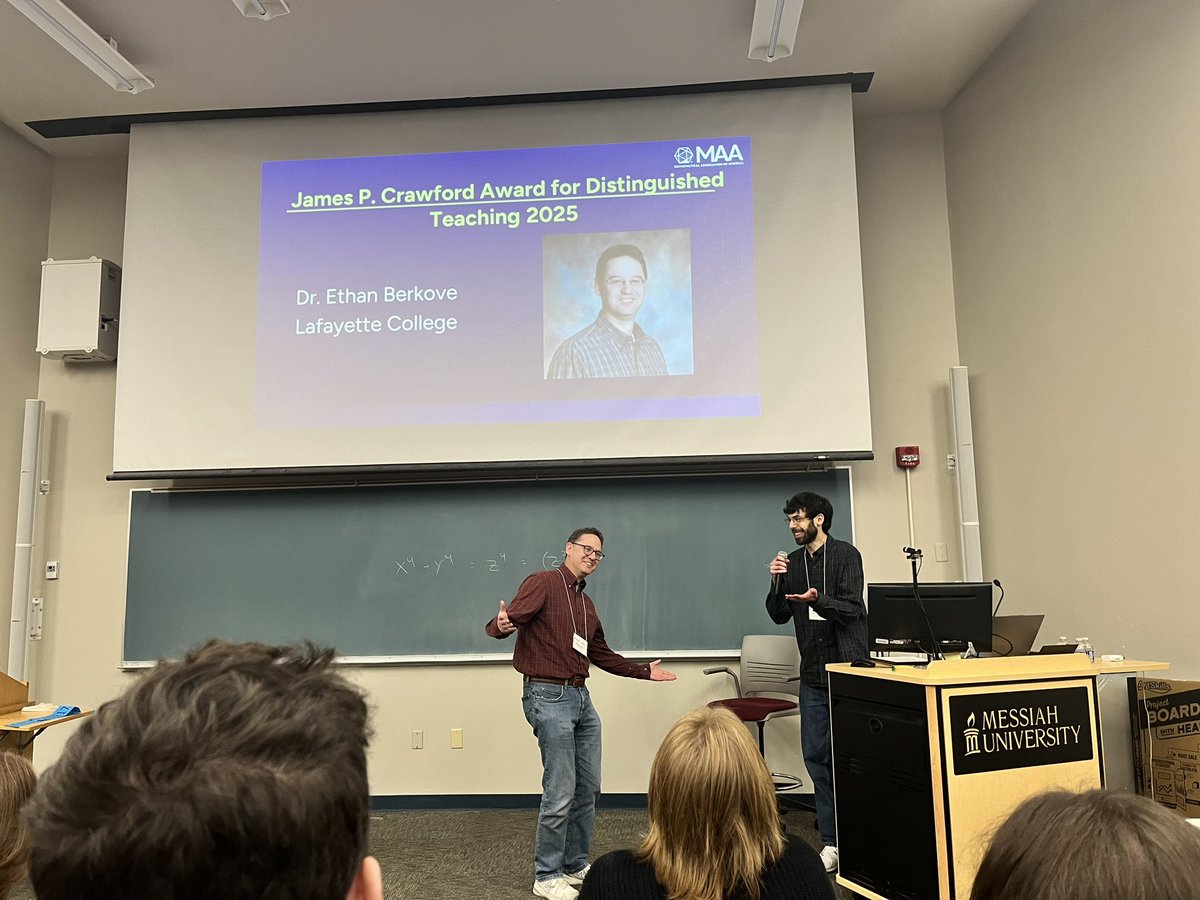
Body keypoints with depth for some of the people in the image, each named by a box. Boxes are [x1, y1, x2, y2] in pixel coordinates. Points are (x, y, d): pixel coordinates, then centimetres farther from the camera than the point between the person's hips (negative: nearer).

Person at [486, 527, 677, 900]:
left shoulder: (586, 603, 18)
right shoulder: (543, 582, -7)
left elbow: (601, 655, 27)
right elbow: (507, 621, -20)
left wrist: (644, 671, 25)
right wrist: (501, 625, -44)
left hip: (582, 697, 9)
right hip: (549, 697, -8)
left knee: (588, 788, 13)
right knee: (561, 792, -5)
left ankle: (576, 866, 29)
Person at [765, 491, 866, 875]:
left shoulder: (845, 555, -4)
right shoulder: (792, 561, 11)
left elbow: (851, 607, -13)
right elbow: (779, 616, 10)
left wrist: (817, 599, -31)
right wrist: (777, 582, -7)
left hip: (848, 665, -5)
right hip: (813, 671, 5)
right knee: (816, 756, 4)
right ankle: (834, 841, 13)